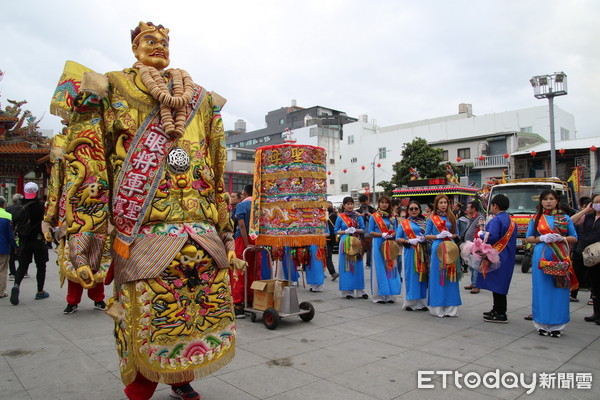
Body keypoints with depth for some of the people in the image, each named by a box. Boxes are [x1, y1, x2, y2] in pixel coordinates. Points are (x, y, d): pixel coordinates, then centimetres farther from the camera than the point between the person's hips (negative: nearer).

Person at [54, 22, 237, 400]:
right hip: (143, 231, -3)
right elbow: (87, 162, 1)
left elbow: (218, 173, 17)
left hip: (201, 234, 4)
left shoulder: (200, 100, 19)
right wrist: (84, 238, -8)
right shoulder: (113, 88, 10)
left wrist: (226, 233, 13)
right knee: (146, 316, 0)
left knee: (199, 311, 8)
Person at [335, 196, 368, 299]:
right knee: (346, 266, 0)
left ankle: (360, 290, 9)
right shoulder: (340, 217, 3)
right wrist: (345, 231, -11)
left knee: (358, 266, 2)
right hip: (345, 243, -1)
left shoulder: (358, 216, 8)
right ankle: (348, 290, 8)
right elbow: (336, 231, 4)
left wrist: (356, 230, -11)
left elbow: (363, 229, 8)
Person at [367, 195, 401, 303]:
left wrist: (392, 234, -9)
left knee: (390, 267, 3)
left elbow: (395, 230, 13)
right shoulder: (373, 216, 2)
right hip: (378, 244, -3)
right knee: (379, 268, -3)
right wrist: (382, 234, -15)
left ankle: (389, 295, 11)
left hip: (390, 245, 4)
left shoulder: (392, 217, 12)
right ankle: (379, 295, 5)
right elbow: (370, 232, -1)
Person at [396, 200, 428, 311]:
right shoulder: (404, 223, 7)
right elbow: (397, 239, 2)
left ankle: (421, 302, 11)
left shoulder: (424, 222, 14)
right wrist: (409, 241, -13)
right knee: (411, 275, -2)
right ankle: (410, 302, 6)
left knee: (422, 275, 3)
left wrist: (424, 238, -9)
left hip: (422, 252, 3)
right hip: (410, 251, -3)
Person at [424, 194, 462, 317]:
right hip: (437, 248, -3)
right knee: (437, 277, -3)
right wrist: (438, 236, -9)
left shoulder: (451, 218, 13)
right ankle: (437, 307, 4)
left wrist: (451, 235, -5)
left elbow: (456, 234, 16)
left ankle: (450, 307, 9)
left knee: (450, 276, 1)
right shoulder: (432, 218, 5)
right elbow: (426, 235, 6)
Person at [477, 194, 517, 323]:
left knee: (497, 284, -2)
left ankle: (500, 315, 3)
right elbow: (510, 239, 17)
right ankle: (497, 310, 27)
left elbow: (492, 237, -26)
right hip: (508, 258, 9)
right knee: (499, 284, 17)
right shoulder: (511, 221, 13)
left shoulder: (496, 220, -16)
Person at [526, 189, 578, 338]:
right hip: (541, 257, 0)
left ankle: (557, 325, 10)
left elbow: (574, 238, 9)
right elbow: (529, 238, 9)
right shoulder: (536, 218, 8)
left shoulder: (565, 218, 8)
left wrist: (561, 238, -11)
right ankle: (542, 324, 10)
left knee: (559, 289, 0)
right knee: (542, 289, 1)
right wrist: (542, 238, -10)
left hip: (560, 258, 0)